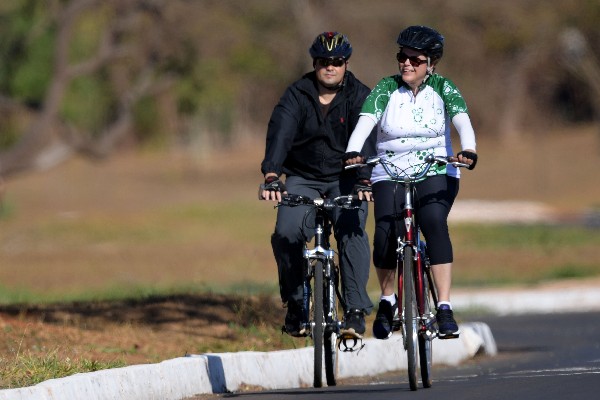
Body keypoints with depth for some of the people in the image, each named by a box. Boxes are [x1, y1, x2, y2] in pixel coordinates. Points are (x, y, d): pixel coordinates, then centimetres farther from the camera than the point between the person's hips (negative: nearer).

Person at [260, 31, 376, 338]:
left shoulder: (359, 96, -8)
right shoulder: (296, 95, -8)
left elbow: (365, 138, -23)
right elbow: (280, 133, -24)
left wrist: (364, 180, -41)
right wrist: (271, 176, -41)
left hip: (345, 178, -1)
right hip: (302, 178, 1)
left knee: (351, 232, -25)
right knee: (286, 235, -20)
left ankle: (355, 311, -21)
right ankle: (295, 305, 0)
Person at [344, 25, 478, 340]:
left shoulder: (442, 88, -1)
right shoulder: (386, 89, -2)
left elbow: (462, 120, -16)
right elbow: (366, 121, -17)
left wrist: (468, 151, -36)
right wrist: (353, 152, -36)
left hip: (436, 173, -1)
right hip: (390, 174, 1)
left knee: (434, 223, -28)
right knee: (385, 235, -20)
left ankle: (445, 309, -27)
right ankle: (387, 300, 9)